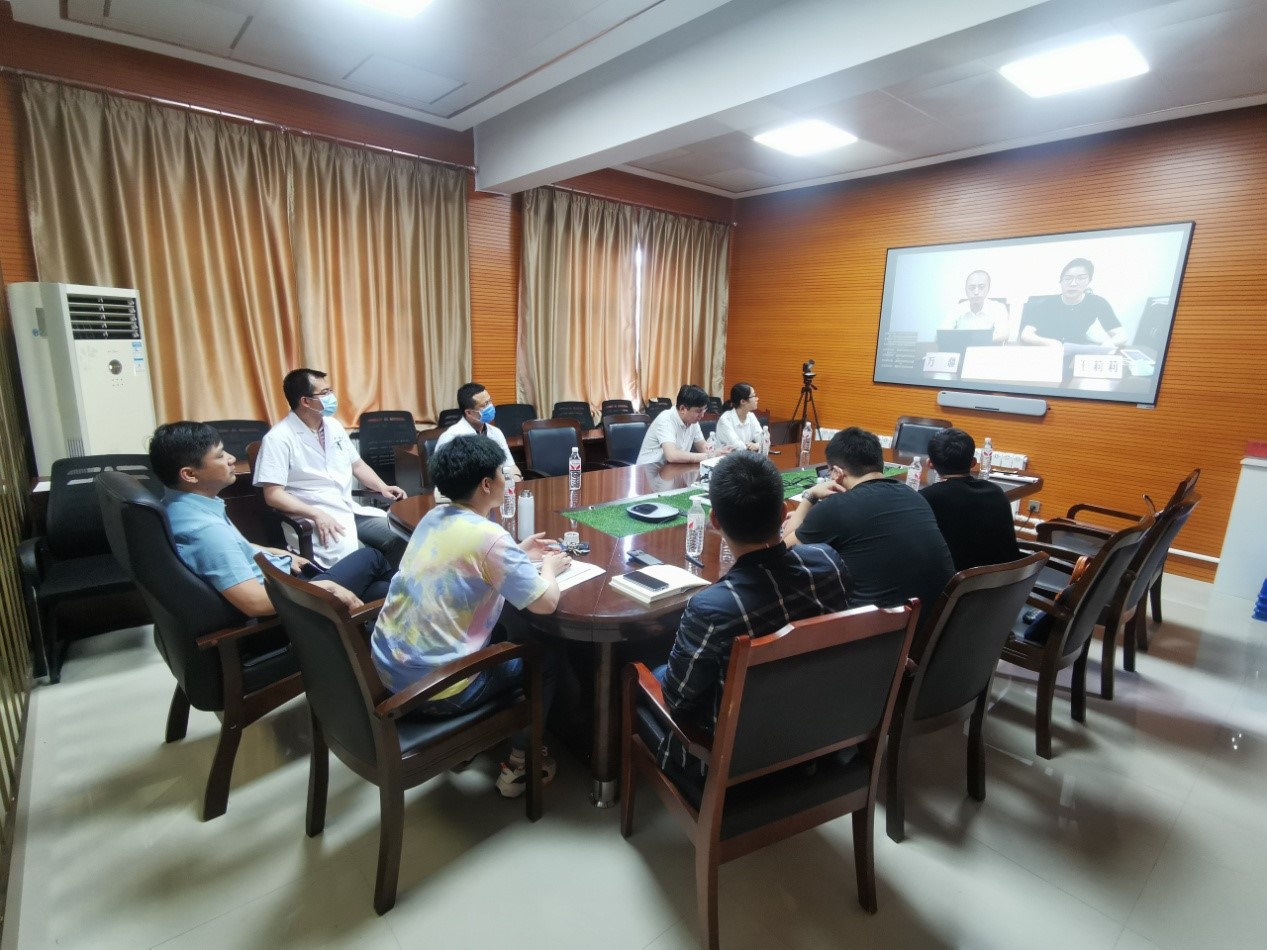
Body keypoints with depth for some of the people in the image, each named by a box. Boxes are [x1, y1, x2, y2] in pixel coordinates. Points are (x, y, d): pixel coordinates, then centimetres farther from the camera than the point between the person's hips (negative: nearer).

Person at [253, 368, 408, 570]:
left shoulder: (333, 426, 12)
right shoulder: (279, 438, -9)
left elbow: (357, 464, 21)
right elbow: (273, 494, -14)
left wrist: (383, 487, 4)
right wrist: (317, 515, -24)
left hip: (351, 510, 7)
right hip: (314, 519, -7)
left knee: (402, 536, -10)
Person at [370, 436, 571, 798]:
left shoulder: (434, 517, 2)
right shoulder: (489, 536, -23)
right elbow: (546, 603, -19)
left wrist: (518, 553, 15)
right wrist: (550, 568, 1)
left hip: (387, 665, 8)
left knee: (499, 632, 29)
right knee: (543, 659, 13)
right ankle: (518, 767, 24)